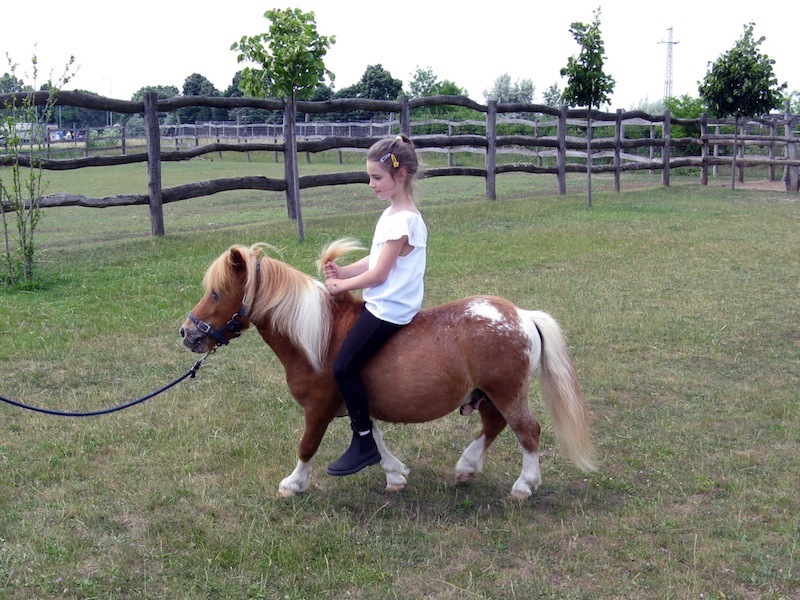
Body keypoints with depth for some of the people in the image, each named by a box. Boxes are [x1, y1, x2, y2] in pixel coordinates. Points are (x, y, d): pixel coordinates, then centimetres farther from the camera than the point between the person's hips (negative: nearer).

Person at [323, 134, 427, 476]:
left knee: (344, 368, -11)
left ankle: (365, 443, -1)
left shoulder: (402, 220, -20)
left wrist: (341, 286, -7)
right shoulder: (395, 213, 10)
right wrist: (343, 272, -1)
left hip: (388, 309, -10)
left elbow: (378, 274, -19)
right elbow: (374, 259, 13)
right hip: (384, 303, 11)